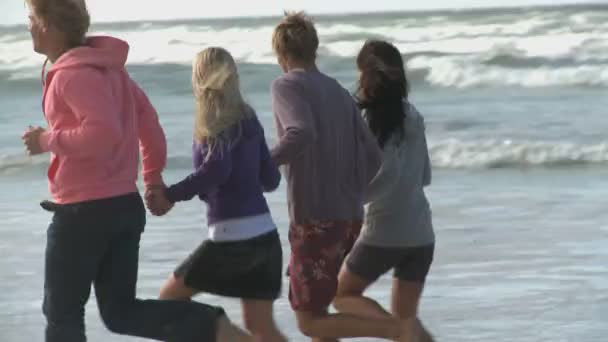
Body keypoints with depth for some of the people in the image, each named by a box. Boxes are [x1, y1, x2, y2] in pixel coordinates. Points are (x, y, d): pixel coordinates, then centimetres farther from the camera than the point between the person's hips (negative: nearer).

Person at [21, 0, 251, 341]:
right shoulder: (106, 66, 12)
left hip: (84, 211, -9)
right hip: (125, 206, 9)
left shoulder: (74, 74, -18)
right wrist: (153, 175, 26)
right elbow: (146, 116, 19)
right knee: (122, 311, 11)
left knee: (62, 312, 7)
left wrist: (47, 140, -17)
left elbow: (103, 133, -30)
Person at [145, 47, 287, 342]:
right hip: (265, 234, 7)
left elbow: (217, 168, -25)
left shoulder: (215, 122, -7)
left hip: (232, 237, -7)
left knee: (171, 296, 13)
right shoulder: (248, 120, 12)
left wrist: (170, 195, -19)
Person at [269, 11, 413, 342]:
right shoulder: (339, 92, 13)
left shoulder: (287, 85, -6)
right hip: (349, 216, 8)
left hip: (315, 218, -7)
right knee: (310, 303, 21)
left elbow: (301, 133, -25)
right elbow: (372, 157, 9)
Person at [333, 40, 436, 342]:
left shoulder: (377, 119, -13)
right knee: (404, 315, 15)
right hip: (421, 233, 6)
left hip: (385, 231, -6)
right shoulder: (412, 117, 8)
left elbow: (387, 171, -22)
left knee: (344, 295, 13)